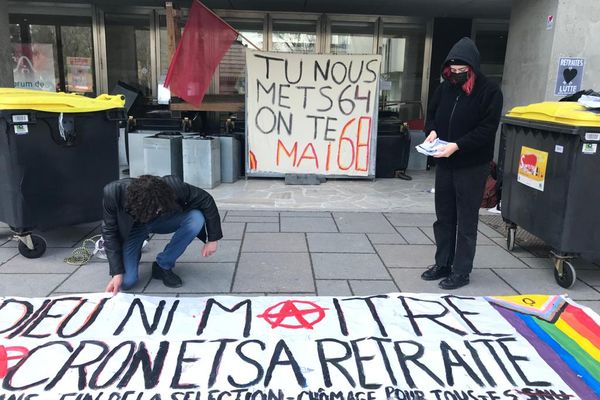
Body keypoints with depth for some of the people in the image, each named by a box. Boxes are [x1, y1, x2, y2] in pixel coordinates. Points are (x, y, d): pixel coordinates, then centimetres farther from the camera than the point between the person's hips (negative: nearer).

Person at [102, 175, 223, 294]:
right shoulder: (113, 193, -35)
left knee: (197, 218, -29)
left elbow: (206, 200, -20)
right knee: (126, 282, -18)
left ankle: (163, 266, -8)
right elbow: (110, 232, -20)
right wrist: (117, 273, -23)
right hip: (132, 229, -1)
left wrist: (212, 239, -15)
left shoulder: (173, 186, -36)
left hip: (164, 221, 1)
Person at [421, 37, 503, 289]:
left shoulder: (489, 91, -10)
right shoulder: (445, 87, 5)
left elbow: (487, 129, -15)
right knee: (444, 217, 13)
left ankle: (461, 271, 13)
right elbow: (431, 114, 16)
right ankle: (443, 264, 26)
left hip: (472, 166, -5)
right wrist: (432, 131, -6)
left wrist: (457, 146, -26)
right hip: (444, 164, 6)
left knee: (466, 221, 3)